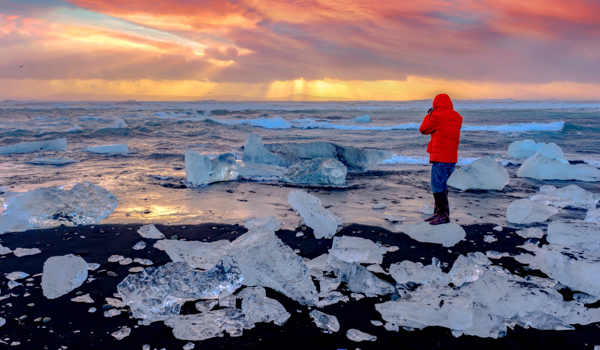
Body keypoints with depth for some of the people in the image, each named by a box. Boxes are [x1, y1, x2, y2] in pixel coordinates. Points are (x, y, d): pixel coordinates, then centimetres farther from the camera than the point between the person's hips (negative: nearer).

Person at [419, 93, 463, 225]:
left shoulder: (437, 116, -11)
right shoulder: (457, 118, 11)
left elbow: (424, 130, 1)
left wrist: (428, 115, 15)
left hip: (440, 157, -8)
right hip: (452, 158, 8)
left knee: (437, 187, -4)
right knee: (442, 185, 16)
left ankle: (444, 215, -3)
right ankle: (438, 212, 22)